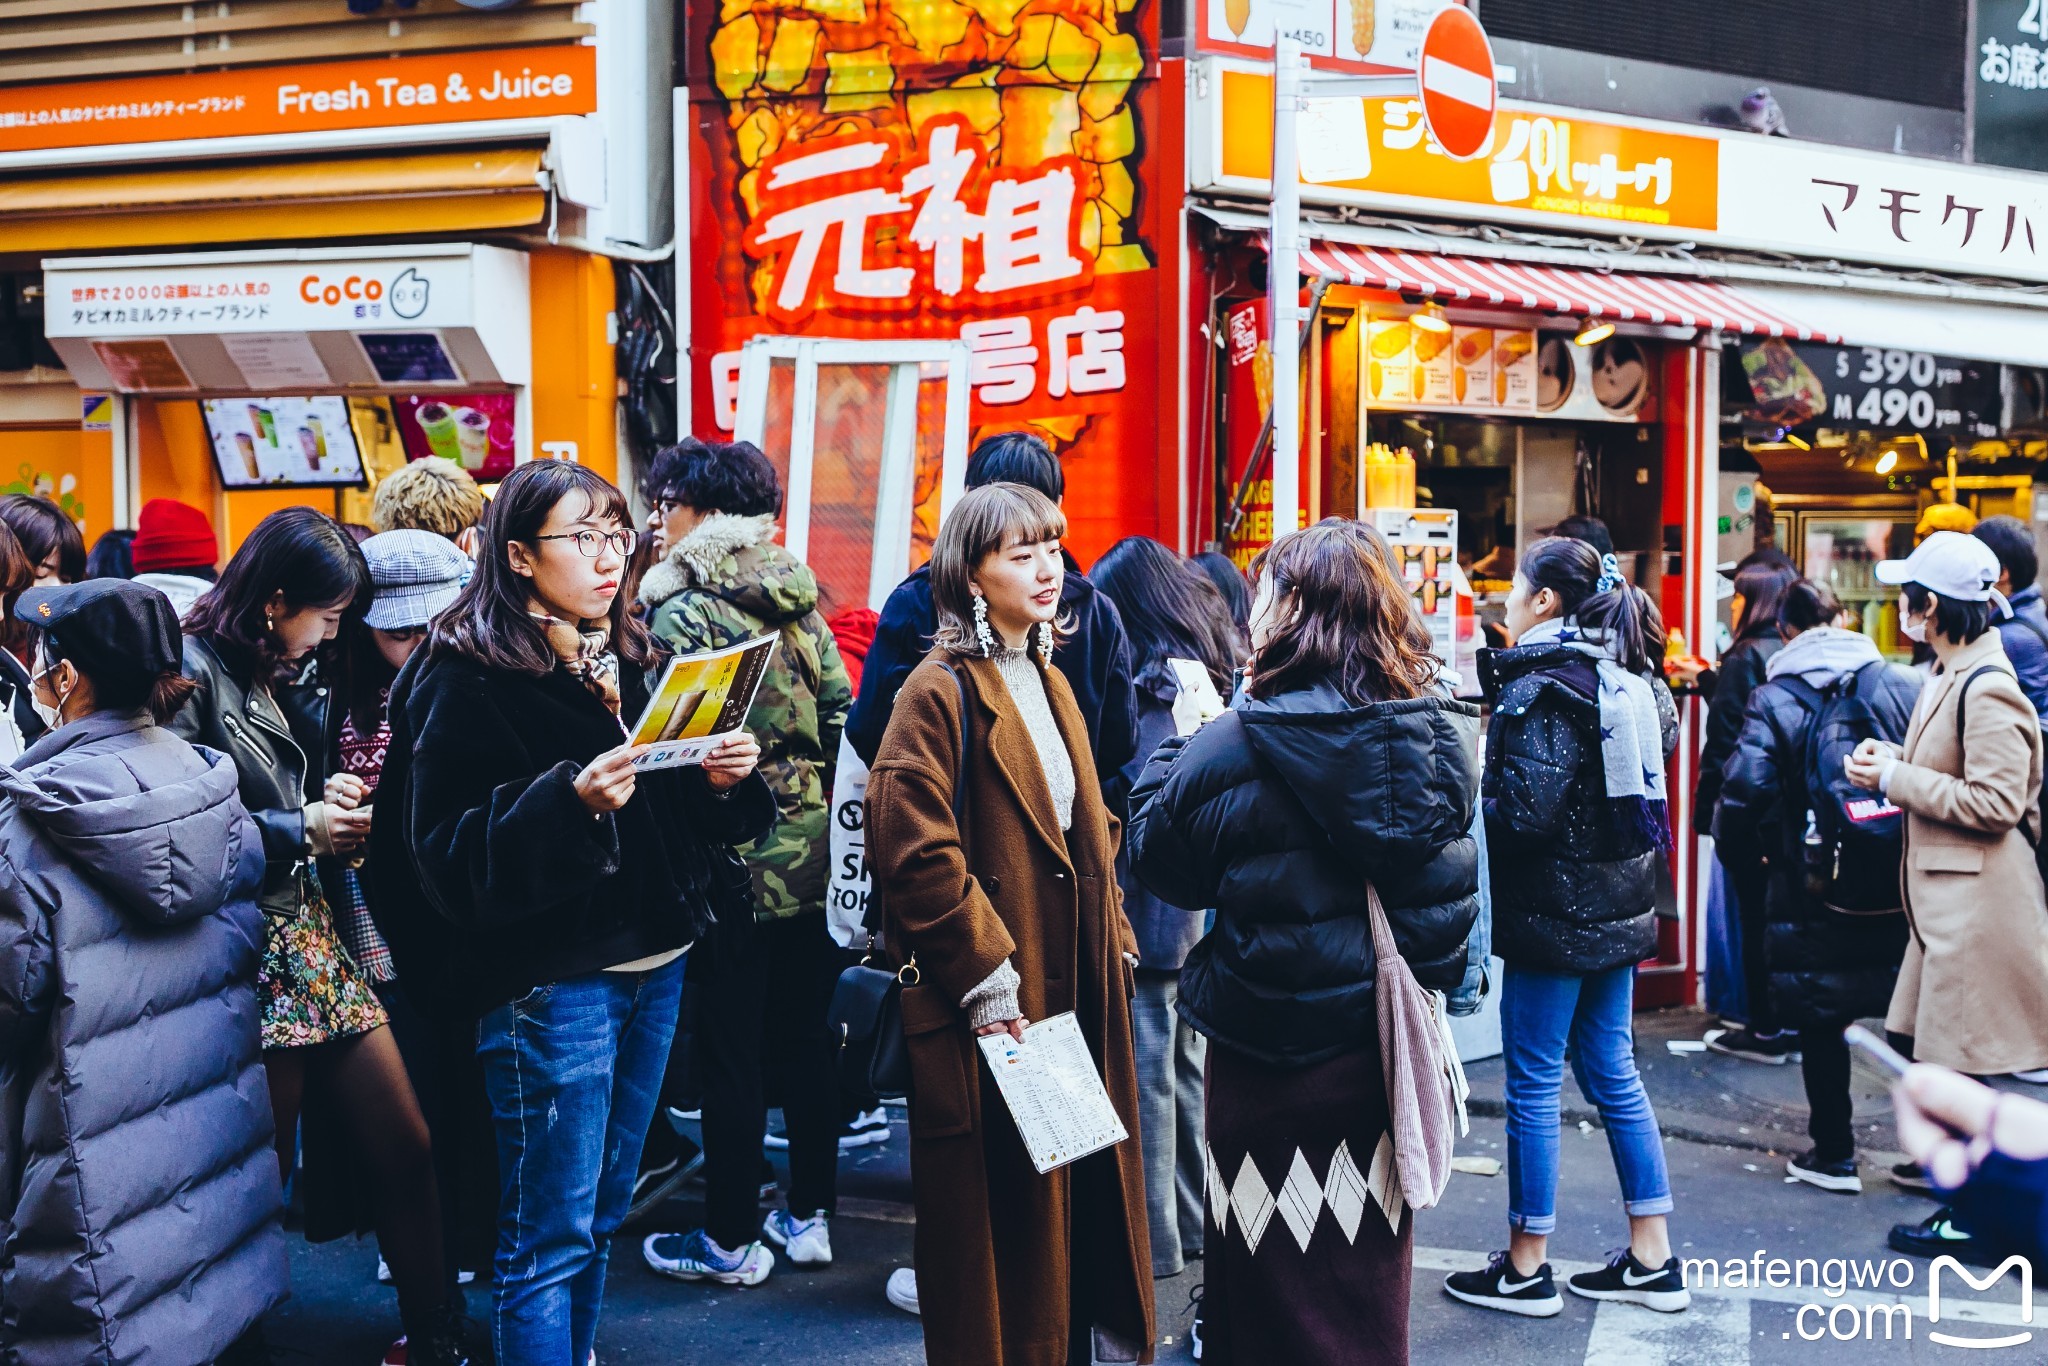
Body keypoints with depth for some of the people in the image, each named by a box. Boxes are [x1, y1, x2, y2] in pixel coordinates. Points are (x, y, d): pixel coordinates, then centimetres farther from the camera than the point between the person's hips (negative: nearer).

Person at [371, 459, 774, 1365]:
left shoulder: (630, 660, 10)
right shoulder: (470, 678, -11)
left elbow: (679, 821, 16)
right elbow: (448, 852, -17)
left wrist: (722, 780, -5)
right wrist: (570, 801, -30)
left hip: (653, 966, 7)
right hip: (550, 979, -7)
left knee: (602, 1212, 18)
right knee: (549, 1237, 1)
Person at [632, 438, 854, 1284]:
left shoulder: (680, 612, -12)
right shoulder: (798, 601, 7)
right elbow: (841, 717, 8)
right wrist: (821, 812, 15)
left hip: (736, 864, -6)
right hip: (816, 859, 7)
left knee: (730, 1053, 3)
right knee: (807, 1037, 14)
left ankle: (732, 1239, 12)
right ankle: (812, 1214, 24)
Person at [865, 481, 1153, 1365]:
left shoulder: (1050, 684, 16)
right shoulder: (939, 694, -12)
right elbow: (918, 853, -19)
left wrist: (1111, 940, 10)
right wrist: (985, 977, -19)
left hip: (1076, 987, 8)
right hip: (990, 1007, -8)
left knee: (1084, 1184, 14)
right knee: (1000, 1202, 2)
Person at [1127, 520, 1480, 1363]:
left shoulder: (1234, 748, -18)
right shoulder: (1436, 738, -4)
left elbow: (1159, 860, -3)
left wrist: (1175, 746, 7)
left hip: (1271, 1060, -4)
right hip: (1386, 1048, 4)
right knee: (1367, 1294, 19)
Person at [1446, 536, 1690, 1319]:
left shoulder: (1543, 688, -16)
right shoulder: (1622, 675, 10)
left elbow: (1527, 813, -22)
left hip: (1557, 915, -9)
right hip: (1619, 905, 9)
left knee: (1534, 1081, 1)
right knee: (1612, 1072, 14)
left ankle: (1525, 1269, 10)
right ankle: (1651, 1261, 19)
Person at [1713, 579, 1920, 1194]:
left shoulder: (1774, 700, -6)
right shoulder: (1906, 687, -1)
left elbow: (1744, 788, -15)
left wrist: (1745, 858, 2)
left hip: (1810, 890, -2)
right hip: (1899, 888, 2)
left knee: (1820, 1025, 9)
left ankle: (1833, 1154, 14)